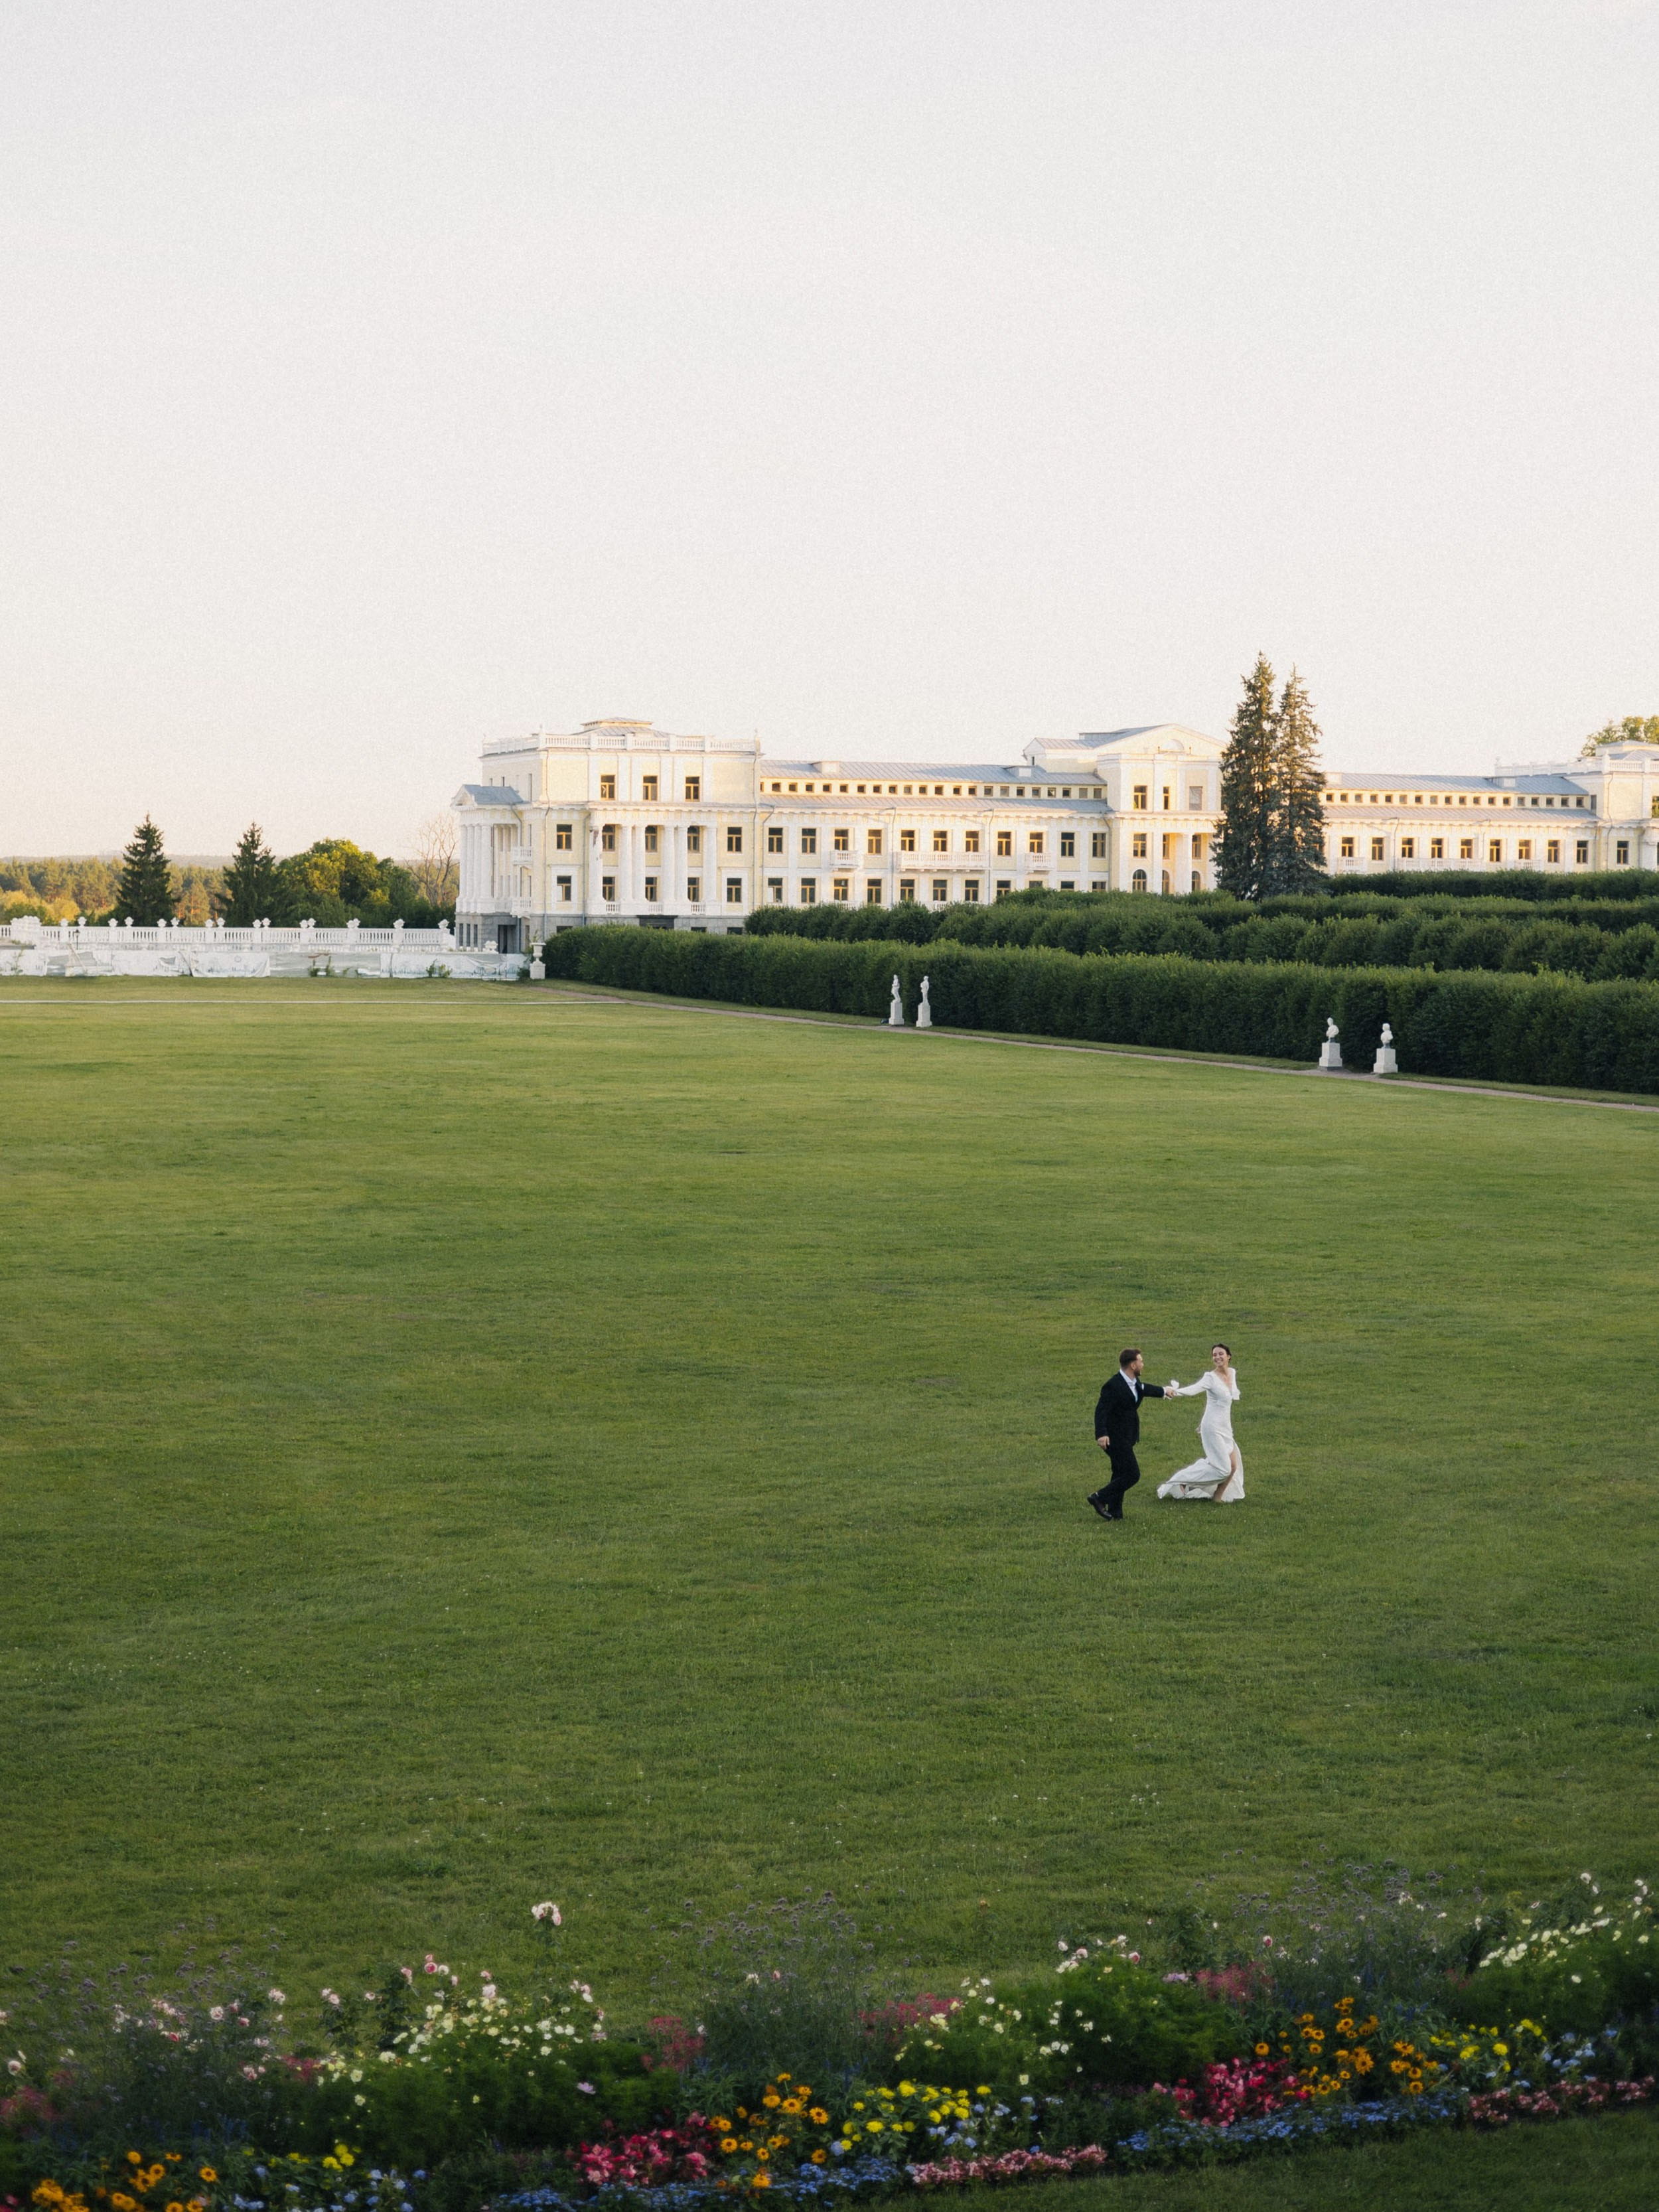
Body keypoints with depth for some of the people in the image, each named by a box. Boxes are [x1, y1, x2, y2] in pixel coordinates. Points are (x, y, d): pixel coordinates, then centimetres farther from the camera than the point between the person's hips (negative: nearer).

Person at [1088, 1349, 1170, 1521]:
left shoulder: (1134, 1383, 7)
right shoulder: (1114, 1386, -23)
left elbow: (1144, 1389, 31)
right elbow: (1101, 1411, -28)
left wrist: (1163, 1391, 49)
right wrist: (1101, 1434, -40)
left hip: (1126, 1438, 10)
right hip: (1115, 1439, -10)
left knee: (1120, 1475, 15)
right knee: (1132, 1475, -11)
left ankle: (1114, 1512, 23)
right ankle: (1099, 1498, -3)